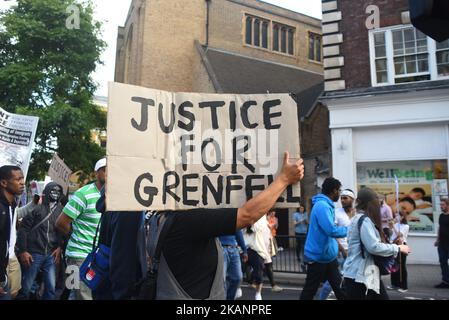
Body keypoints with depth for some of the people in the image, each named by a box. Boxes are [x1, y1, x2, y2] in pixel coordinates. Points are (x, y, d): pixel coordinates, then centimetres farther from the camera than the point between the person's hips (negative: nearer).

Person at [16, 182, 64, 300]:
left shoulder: (60, 210, 6)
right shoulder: (36, 207, -5)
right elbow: (23, 229, -5)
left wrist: (60, 247, 0)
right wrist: (23, 251, -7)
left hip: (51, 254, 3)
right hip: (34, 253, -3)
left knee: (51, 288, 7)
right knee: (26, 287, 4)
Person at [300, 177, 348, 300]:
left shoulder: (326, 205, 10)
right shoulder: (322, 205, -21)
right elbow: (332, 231, -29)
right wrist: (349, 229, -13)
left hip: (328, 255, 10)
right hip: (318, 257, -10)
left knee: (339, 287, 15)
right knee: (310, 290, 4)